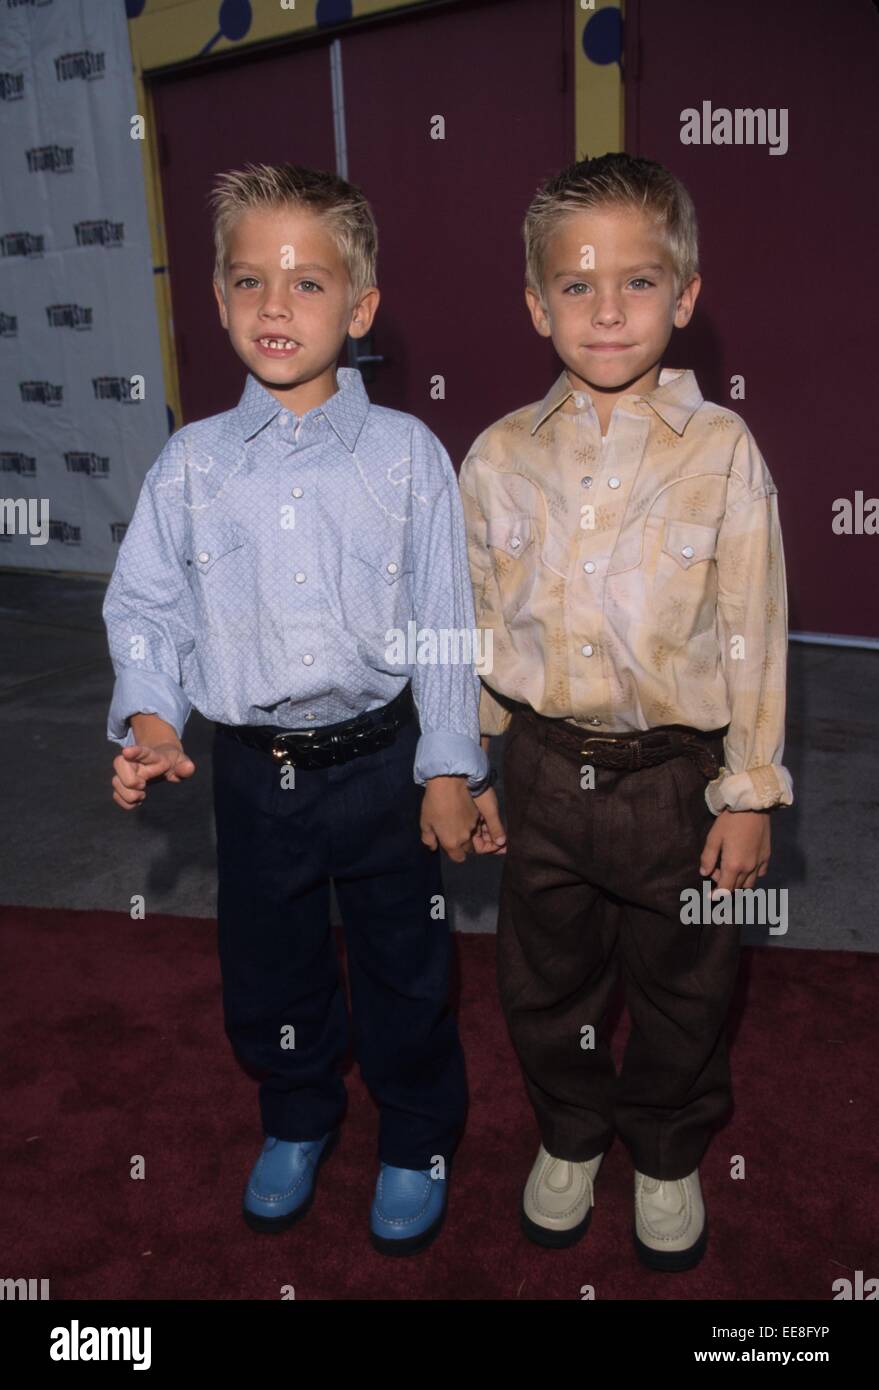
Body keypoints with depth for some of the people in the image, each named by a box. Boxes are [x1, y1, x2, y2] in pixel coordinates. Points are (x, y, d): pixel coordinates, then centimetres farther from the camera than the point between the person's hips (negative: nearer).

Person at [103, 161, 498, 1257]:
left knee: (403, 970, 15)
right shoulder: (191, 463, -2)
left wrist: (449, 768, -6)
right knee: (267, 967, 20)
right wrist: (148, 718, -11)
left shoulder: (407, 453, -8)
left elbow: (445, 620, -6)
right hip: (252, 768, 3)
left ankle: (417, 1141, 41)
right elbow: (144, 604, 4)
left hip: (381, 761, -2)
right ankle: (296, 1123, 48)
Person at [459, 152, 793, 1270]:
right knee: (545, 980, 18)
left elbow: (752, 631, -6)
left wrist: (749, 793, -5)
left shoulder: (721, 450, -8)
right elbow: (477, 630, 5)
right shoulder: (498, 457, -2)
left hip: (677, 775, -1)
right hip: (546, 770, 2)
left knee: (681, 989, 17)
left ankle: (667, 1158, 44)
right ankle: (570, 1137, 46)